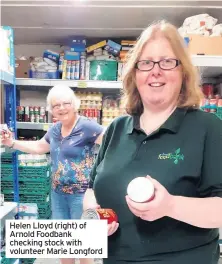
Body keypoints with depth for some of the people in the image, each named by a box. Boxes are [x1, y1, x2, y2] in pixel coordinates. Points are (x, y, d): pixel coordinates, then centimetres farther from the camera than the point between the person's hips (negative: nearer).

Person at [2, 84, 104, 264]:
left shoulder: (86, 126, -17)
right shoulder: (55, 130, 6)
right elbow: (38, 147, 22)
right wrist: (11, 143, 15)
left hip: (81, 194, -7)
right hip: (58, 193, 7)